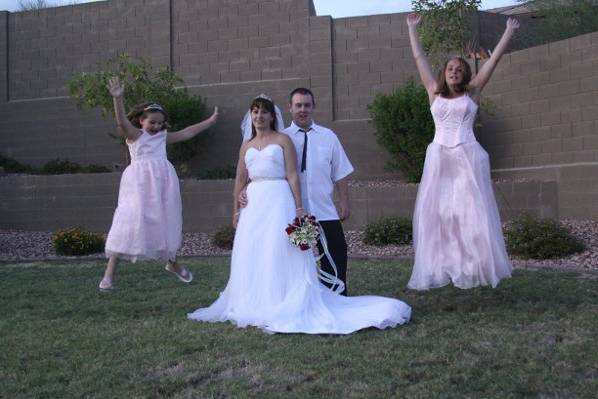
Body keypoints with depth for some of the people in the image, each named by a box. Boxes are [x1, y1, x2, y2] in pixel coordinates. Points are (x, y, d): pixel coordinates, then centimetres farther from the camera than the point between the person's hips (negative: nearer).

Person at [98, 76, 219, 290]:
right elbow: (122, 121, -19)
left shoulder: (163, 136, 16)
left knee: (167, 220, 15)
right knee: (130, 219, -12)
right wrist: (117, 99, -35)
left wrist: (210, 121, 27)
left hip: (163, 181, 6)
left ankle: (172, 263, 38)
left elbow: (187, 133, 23)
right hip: (140, 182, -6)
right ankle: (109, 272, -7)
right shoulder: (134, 135, 0)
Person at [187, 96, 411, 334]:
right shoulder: (246, 146, 16)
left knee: (278, 253, -6)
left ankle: (282, 308, 2)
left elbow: (293, 176, -4)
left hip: (278, 201, -5)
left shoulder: (282, 140, 3)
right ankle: (255, 306, 17)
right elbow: (240, 181, 17)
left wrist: (298, 208, -11)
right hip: (253, 203, 5)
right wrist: (236, 211, 12)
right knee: (251, 256, 6)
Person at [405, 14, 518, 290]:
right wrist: (412, 29, 22)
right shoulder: (435, 93, 13)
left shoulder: (472, 93, 9)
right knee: (437, 213, -2)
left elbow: (493, 60, 11)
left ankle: (474, 270, 0)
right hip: (439, 158, 2)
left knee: (471, 212, -3)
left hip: (467, 157, -1)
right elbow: (419, 58, 17)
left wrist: (509, 32, 13)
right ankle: (440, 269, 1)